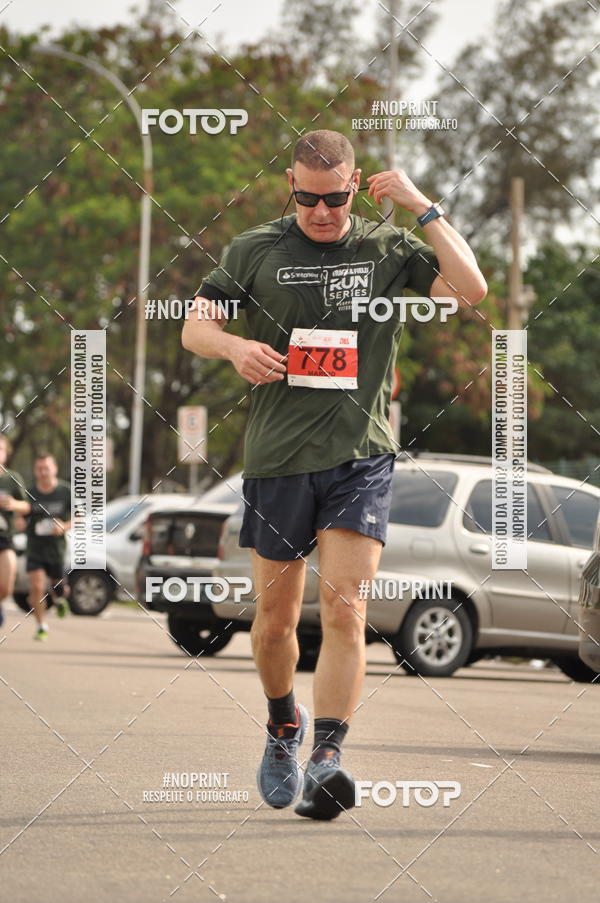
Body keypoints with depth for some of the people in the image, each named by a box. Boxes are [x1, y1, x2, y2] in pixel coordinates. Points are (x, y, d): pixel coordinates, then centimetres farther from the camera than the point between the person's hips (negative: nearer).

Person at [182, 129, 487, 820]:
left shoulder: (389, 248, 4)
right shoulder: (254, 251, 5)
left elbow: (471, 289, -8)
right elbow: (194, 326, 7)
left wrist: (422, 206, -10)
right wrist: (234, 346, -15)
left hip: (360, 458, -1)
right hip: (276, 457, 1)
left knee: (344, 611, -14)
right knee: (275, 619, 8)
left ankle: (325, 761, -18)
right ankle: (283, 727, 35)